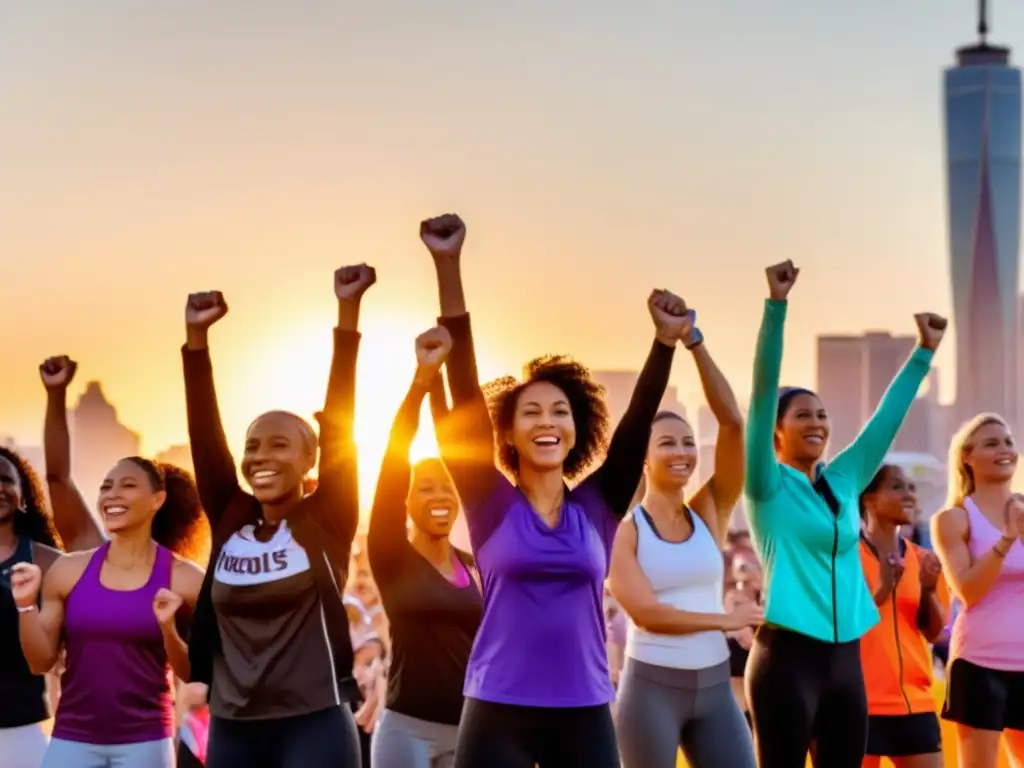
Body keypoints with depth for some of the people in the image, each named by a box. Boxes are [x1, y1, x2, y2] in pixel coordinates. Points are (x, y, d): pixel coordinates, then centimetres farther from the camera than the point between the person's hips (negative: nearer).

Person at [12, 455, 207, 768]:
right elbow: (41, 662, 6)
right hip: (72, 739, 2)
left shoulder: (184, 579, -2)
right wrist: (26, 605, -9)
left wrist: (168, 628, -18)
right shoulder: (69, 570, 3)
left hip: (144, 742, -1)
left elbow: (194, 674, -1)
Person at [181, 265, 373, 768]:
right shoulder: (229, 520, 7)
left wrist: (349, 311, -14)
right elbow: (204, 430, 3)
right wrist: (196, 336, -5)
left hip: (314, 724, -4)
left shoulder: (327, 521, -2)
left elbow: (338, 420, -8)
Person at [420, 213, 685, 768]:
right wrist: (448, 268, -16)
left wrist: (667, 340, -17)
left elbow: (638, 420, -2)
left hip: (585, 716, 2)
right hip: (499, 715, -2)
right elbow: (465, 393, -8)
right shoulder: (492, 506, -1)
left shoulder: (597, 507, 6)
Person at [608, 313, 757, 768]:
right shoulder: (624, 529, -4)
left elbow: (732, 422, -5)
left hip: (714, 685, 4)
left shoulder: (710, 513, 5)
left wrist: (694, 342, -10)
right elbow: (645, 611, -15)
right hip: (652, 687, -4)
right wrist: (725, 620, -9)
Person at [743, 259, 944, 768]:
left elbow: (888, 416, 19)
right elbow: (763, 394, -13)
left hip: (845, 656, 7)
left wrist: (925, 350, 21)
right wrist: (776, 305, -19)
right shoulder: (768, 485, -4)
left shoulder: (844, 480, 12)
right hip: (788, 655, -6)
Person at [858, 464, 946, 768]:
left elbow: (934, 632, 10)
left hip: (916, 701, 5)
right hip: (863, 702, -5)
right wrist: (881, 590, -22)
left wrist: (929, 591, -9)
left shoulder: (920, 558, 11)